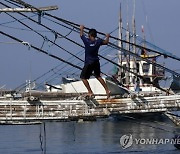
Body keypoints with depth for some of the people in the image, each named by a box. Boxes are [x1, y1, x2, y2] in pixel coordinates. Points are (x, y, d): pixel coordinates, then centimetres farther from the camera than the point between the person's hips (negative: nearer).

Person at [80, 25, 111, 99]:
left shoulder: (87, 41, -15)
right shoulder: (98, 41, -6)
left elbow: (81, 35, 3)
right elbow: (106, 42, 12)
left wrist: (81, 29, 24)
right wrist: (107, 37, 33)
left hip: (88, 63, -5)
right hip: (96, 62, 5)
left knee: (83, 77, 6)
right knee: (98, 76, 22)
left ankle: (90, 92, 0)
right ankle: (107, 90, 16)